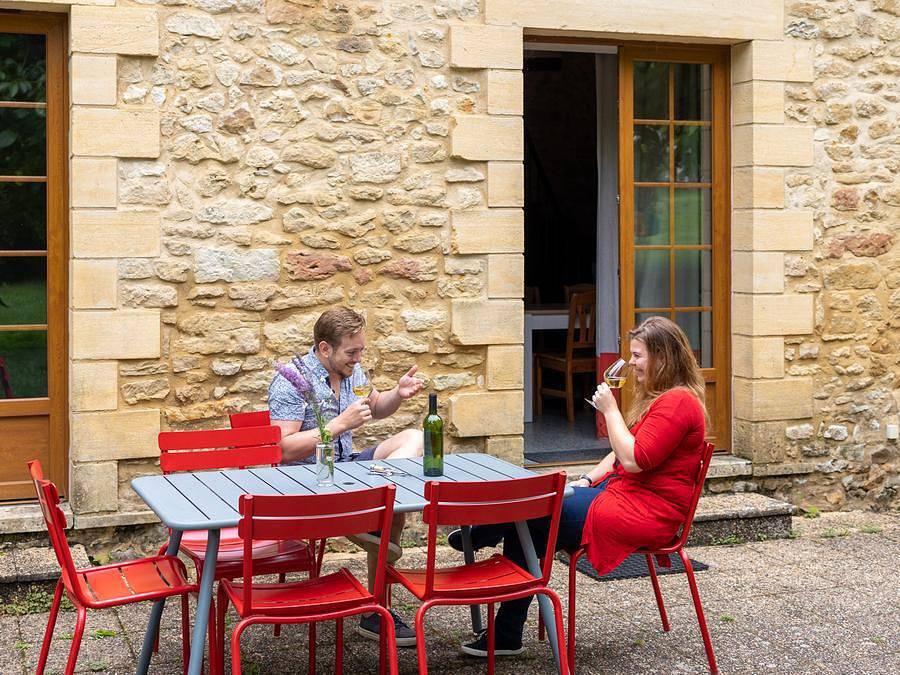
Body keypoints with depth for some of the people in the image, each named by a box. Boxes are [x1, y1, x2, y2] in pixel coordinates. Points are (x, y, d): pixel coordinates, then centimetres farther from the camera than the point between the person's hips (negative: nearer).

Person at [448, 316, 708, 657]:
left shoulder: (678, 402, -16)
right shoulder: (658, 397, 18)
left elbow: (634, 460, -23)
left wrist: (610, 409, -15)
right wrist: (587, 480, 6)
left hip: (644, 514, -11)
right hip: (621, 490, 11)